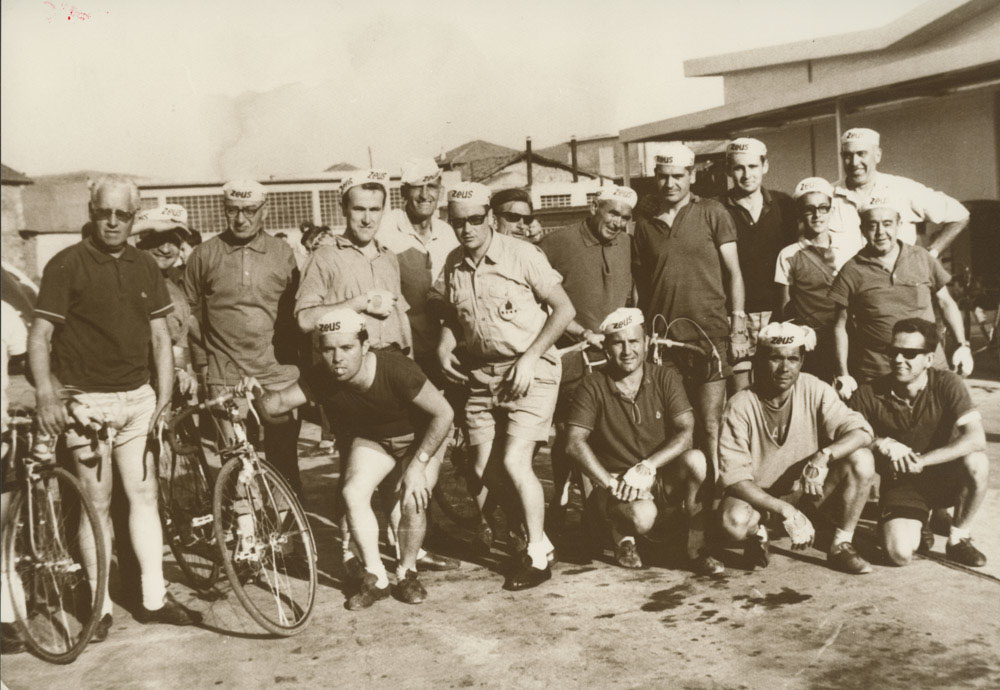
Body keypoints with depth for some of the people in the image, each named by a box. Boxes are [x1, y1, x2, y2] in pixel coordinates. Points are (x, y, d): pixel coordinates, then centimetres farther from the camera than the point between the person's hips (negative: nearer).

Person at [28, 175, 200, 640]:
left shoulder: (145, 267, 10)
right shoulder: (66, 264, -5)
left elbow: (160, 335, 11)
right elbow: (39, 335, -10)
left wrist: (165, 396, 2)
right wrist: (46, 396, -23)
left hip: (138, 397, 4)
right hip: (87, 400, -4)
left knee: (144, 494, 6)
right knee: (97, 504, 0)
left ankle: (153, 598, 15)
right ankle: (100, 606, 12)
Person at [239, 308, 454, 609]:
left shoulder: (396, 369, -35)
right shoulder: (322, 380, -23)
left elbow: (444, 413, -29)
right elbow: (280, 401, -26)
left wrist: (418, 464, -29)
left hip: (420, 439, -3)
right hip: (371, 440, 3)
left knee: (412, 501, -24)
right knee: (353, 493, -21)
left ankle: (406, 574, 4)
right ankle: (375, 578, -3)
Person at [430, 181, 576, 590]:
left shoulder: (522, 255, -11)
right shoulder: (453, 265, 4)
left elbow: (564, 309, -9)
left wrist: (530, 358, -15)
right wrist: (444, 347, -3)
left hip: (530, 371, -5)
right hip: (482, 373, 5)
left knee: (514, 461, -14)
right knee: (481, 469, 4)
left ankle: (538, 557, 3)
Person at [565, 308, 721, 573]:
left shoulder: (666, 377, -1)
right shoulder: (593, 386, -6)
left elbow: (686, 432, -12)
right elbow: (574, 442, -13)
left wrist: (647, 466, -25)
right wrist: (610, 483, -23)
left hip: (662, 479, 2)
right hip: (614, 480, -2)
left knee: (695, 459, -29)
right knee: (643, 516, -35)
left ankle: (697, 550, -14)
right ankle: (623, 537, 6)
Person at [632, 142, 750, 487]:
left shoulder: (712, 213, 4)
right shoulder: (645, 225, 14)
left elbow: (733, 272, 3)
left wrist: (737, 325, -4)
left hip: (708, 334, -3)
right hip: (662, 339, 3)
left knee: (710, 427, -5)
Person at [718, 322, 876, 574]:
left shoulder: (815, 390, -12)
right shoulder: (740, 406, -19)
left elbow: (862, 432, -18)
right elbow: (734, 475, -22)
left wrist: (822, 456, -38)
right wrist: (787, 511, -31)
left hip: (809, 490, 3)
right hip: (759, 495, -2)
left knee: (861, 459, -22)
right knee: (734, 521, -36)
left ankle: (841, 546, -5)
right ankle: (758, 535, 4)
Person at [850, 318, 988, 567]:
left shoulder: (947, 384, -14)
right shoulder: (869, 394, -12)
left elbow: (976, 439, -26)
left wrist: (919, 461, -30)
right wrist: (882, 444, -23)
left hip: (943, 477, 1)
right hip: (899, 484, 0)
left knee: (976, 462, -33)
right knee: (899, 554, -25)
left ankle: (958, 539, -7)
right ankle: (917, 524, 15)